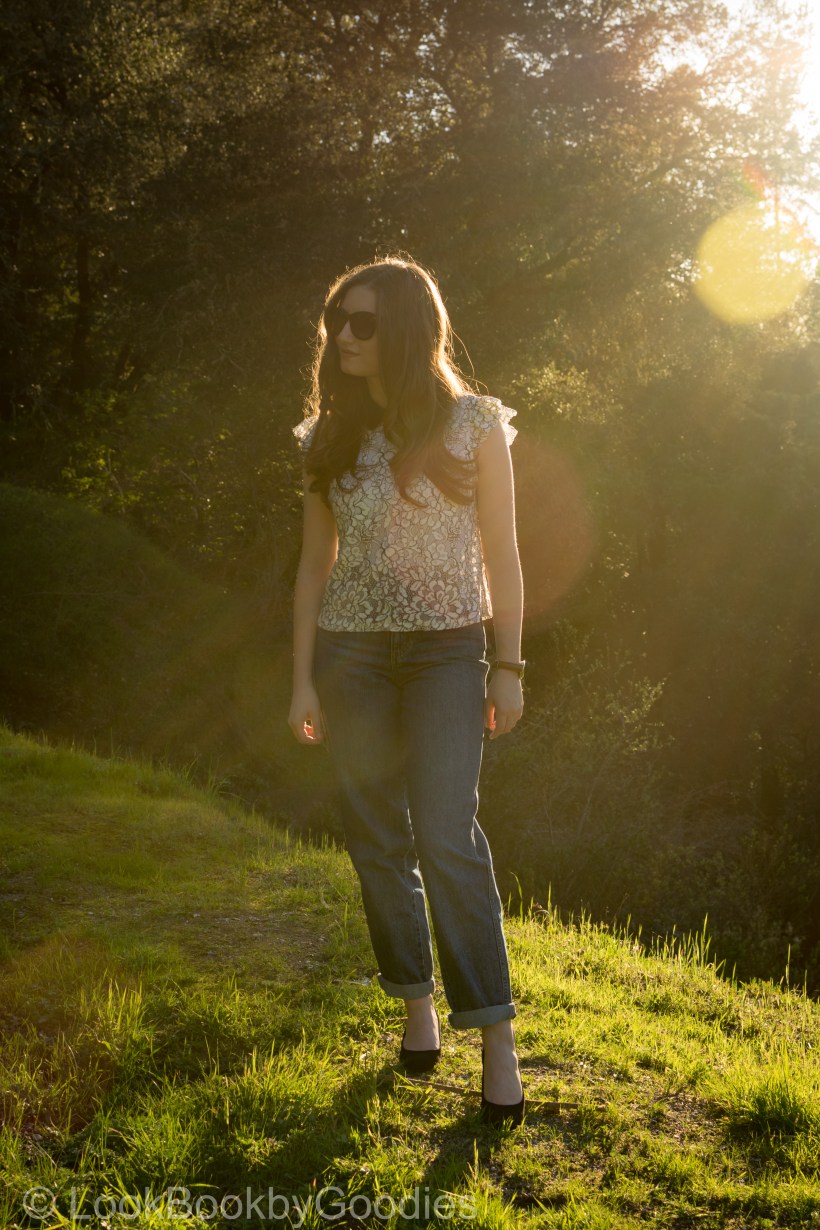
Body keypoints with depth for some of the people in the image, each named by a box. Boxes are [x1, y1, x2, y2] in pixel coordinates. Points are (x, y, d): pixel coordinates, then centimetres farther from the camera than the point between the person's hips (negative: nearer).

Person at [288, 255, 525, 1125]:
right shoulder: (331, 438, 7)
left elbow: (501, 554, 1)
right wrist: (303, 679, 4)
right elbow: (316, 565, 9)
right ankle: (417, 1003, 20)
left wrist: (508, 667, -4)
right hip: (351, 654, 4)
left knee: (446, 836, -14)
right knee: (377, 840, 5)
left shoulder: (473, 425, -1)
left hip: (446, 652, -3)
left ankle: (497, 1036, -9)